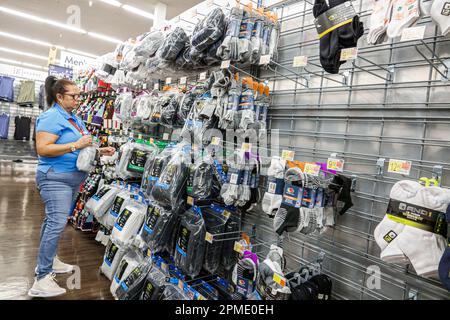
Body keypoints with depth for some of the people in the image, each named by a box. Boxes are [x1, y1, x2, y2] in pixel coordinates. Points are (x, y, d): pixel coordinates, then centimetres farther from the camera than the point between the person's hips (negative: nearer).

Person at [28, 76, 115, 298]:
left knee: (55, 220, 18)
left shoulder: (74, 118, 15)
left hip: (72, 178, 10)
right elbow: (42, 149, -24)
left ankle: (47, 260, 33)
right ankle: (42, 279, -7)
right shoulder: (51, 117, -14)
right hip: (55, 178, -10)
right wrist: (76, 145, -25)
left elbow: (80, 148, 22)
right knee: (57, 223, -13)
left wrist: (99, 151, 7)